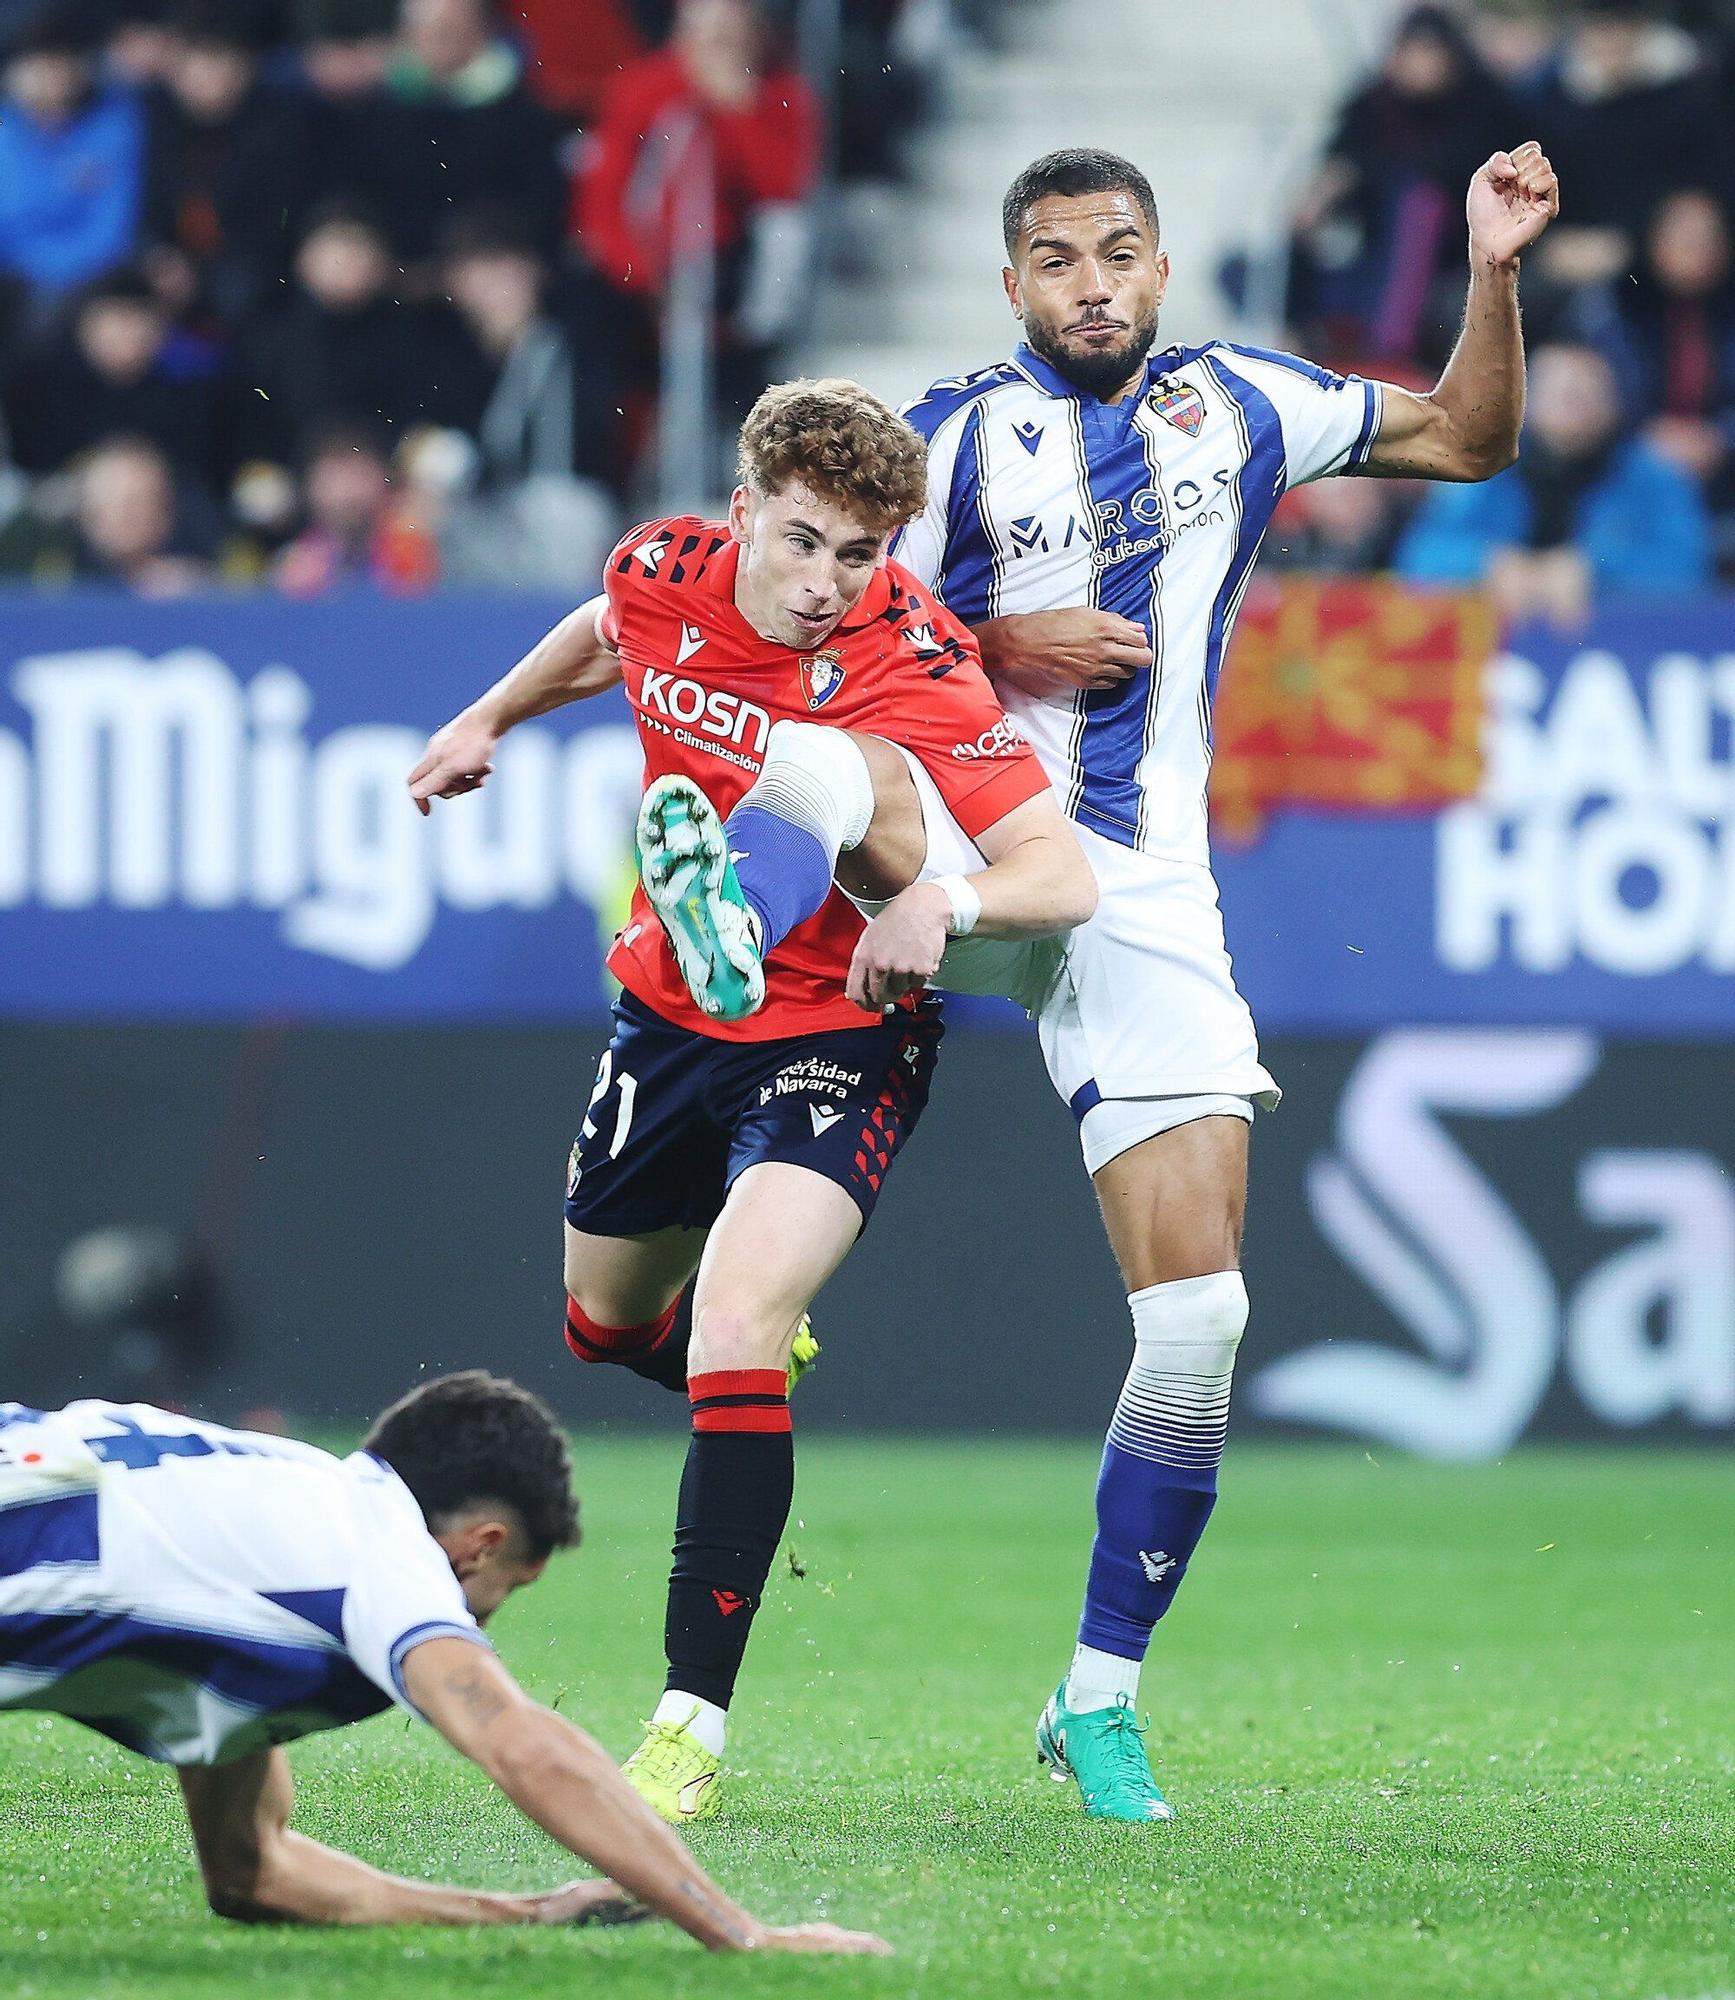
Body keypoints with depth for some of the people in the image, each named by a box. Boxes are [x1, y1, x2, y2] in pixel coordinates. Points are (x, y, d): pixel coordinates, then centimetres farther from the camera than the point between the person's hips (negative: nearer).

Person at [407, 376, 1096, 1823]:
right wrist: (489, 719, 29)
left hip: (843, 1038, -6)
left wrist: (944, 898, -47)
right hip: (674, 1008, 6)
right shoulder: (664, 574, -11)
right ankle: (759, 1372, 62)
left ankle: (694, 1726, -25)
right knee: (605, 1325, 23)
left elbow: (1065, 873, -28)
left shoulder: (912, 666, -25)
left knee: (733, 1326, -27)